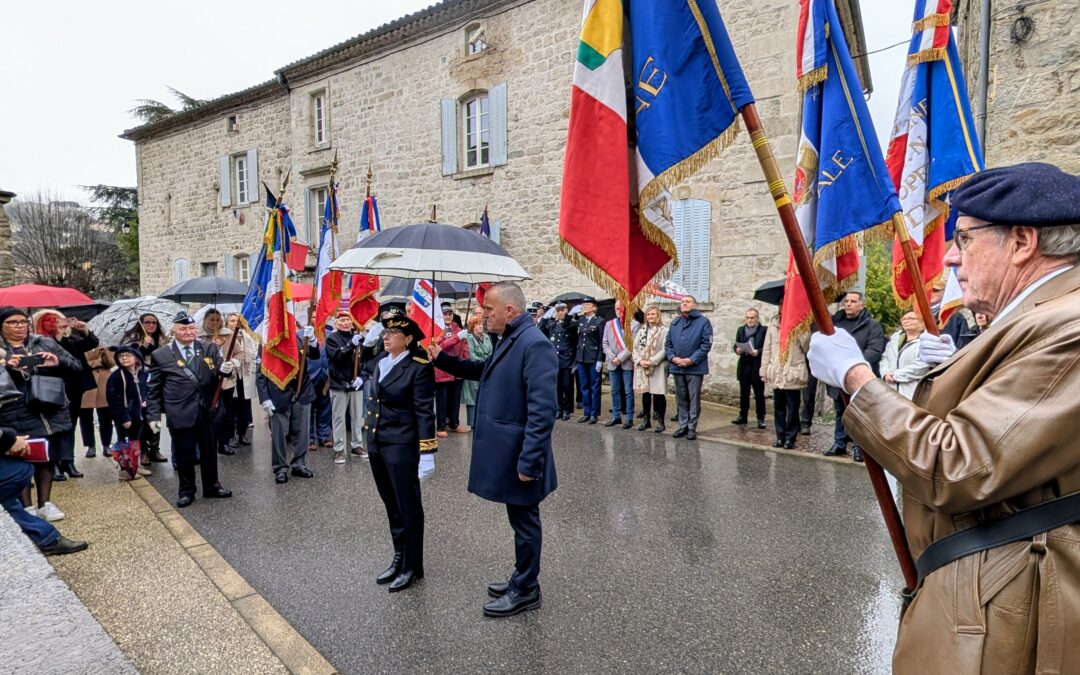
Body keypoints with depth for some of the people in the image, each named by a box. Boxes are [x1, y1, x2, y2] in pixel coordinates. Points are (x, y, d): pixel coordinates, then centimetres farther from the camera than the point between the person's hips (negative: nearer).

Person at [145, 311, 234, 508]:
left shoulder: (209, 348, 4)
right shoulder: (160, 355, 1)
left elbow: (218, 369, 1)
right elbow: (154, 389, 3)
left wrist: (225, 369, -24)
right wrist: (153, 415, -2)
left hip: (207, 410, 2)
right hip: (180, 414, -2)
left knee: (209, 452, 14)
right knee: (184, 455, 9)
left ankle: (211, 487, 30)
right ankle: (186, 491, 26)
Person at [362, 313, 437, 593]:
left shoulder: (419, 367, -15)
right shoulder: (379, 360, 6)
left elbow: (425, 412, -17)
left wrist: (427, 453, -18)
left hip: (401, 446, -7)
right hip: (376, 443, 8)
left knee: (408, 506, 6)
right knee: (391, 505, 18)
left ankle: (412, 566, 22)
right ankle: (399, 559, 34)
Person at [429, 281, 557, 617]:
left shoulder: (534, 344, -22)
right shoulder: (509, 340, 8)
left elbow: (543, 411, -26)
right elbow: (484, 372, 25)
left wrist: (528, 462, -25)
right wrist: (443, 359, 16)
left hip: (519, 455, -9)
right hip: (506, 451, 9)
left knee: (524, 521, 9)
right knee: (520, 519, 22)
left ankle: (526, 591, 27)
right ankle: (522, 578, 39)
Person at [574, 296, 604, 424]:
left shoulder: (599, 321, -6)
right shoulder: (580, 320, 10)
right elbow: (578, 339, 11)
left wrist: (600, 360, -13)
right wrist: (576, 358, 7)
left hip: (594, 358, -5)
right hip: (581, 358, 6)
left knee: (594, 387, 3)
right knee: (584, 387, 10)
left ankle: (594, 414, 9)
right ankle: (586, 413, 17)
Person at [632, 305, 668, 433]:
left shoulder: (664, 331, -5)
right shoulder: (641, 331, 13)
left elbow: (664, 350, -12)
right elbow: (635, 347, 8)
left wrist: (651, 361, -17)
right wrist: (639, 360, -8)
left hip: (658, 367, -5)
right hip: (642, 367, 5)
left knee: (659, 394, -1)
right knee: (645, 393, 11)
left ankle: (660, 421, 11)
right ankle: (647, 420, 22)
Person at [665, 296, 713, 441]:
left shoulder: (703, 322, -4)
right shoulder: (675, 323, 12)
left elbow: (706, 344, -11)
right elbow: (668, 343, 10)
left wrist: (692, 360, -18)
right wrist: (672, 358, -8)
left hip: (695, 367, -5)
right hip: (677, 367, 5)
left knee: (694, 399, 2)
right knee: (681, 399, 12)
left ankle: (692, 428, 11)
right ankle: (683, 425, 22)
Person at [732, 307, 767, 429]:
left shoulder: (764, 330, -3)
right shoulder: (741, 329, 14)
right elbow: (736, 345, 14)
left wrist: (758, 352, -23)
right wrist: (737, 350, -7)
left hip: (757, 366, -4)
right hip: (744, 365, 5)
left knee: (759, 394, 2)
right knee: (743, 393, 11)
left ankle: (761, 418, 9)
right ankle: (742, 416, 20)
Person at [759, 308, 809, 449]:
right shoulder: (773, 323, 9)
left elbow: (807, 346, -11)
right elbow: (767, 349, 9)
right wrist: (764, 371, 6)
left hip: (793, 373, -3)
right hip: (776, 373, 3)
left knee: (792, 408, 2)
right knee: (778, 407, 10)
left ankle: (790, 438, 11)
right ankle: (780, 436, 19)